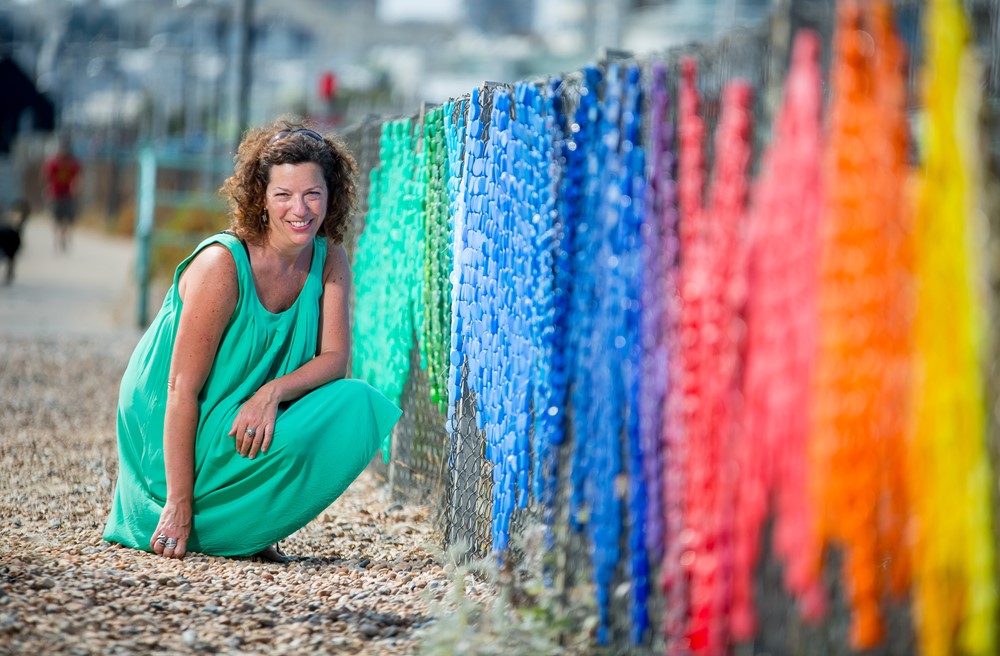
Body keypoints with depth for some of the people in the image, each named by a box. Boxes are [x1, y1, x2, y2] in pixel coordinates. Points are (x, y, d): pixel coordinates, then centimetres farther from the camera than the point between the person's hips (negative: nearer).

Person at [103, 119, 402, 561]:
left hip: (253, 421, 7)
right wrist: (179, 505, -24)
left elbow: (336, 357, -5)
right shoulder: (221, 264, -22)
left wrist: (272, 392, -28)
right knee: (297, 441, -29)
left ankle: (244, 528, -1)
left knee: (355, 406, -16)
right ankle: (200, 523, -3)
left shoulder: (329, 260, -3)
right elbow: (182, 389, -22)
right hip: (181, 435, -7)